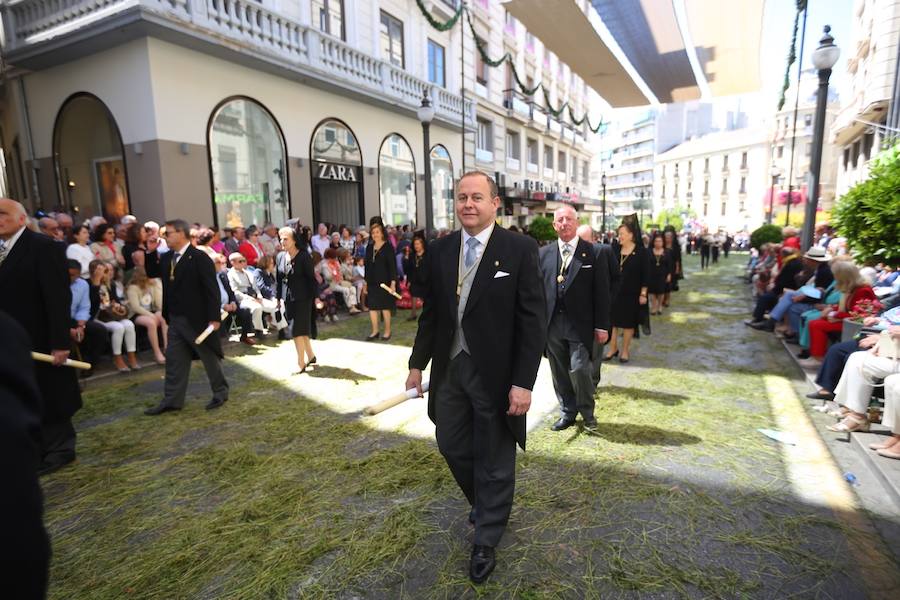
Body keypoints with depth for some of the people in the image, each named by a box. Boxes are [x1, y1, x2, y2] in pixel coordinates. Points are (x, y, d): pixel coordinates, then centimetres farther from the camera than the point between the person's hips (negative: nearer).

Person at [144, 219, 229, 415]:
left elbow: (212, 289, -16)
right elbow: (167, 287, 13)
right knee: (174, 360, 10)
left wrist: (214, 317, -19)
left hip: (198, 318, -7)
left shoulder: (200, 258, -14)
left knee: (209, 357, 8)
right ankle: (172, 400, 20)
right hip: (175, 319, 7)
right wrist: (166, 315, 7)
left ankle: (220, 392, 24)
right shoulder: (166, 258, 8)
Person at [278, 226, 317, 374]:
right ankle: (310, 356, 28)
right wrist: (280, 296, 10)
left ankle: (301, 363, 3)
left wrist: (315, 297, -13)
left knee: (297, 330, -5)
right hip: (288, 299, 6)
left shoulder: (303, 256, -11)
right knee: (301, 329, 14)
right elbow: (280, 278, 12)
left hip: (301, 298, -6)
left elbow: (311, 278, -11)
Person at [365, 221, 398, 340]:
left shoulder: (388, 247, -5)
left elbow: (393, 266, -9)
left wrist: (393, 282, -16)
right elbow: (367, 265, 14)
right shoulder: (369, 248, 10)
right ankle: (375, 331, 16)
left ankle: (387, 331, 16)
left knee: (385, 307, 3)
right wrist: (366, 282, 12)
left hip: (384, 282, -5)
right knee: (372, 307, 5)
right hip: (372, 282, 5)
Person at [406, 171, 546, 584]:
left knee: (494, 460, 11)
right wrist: (418, 363, 8)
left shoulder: (520, 249, -10)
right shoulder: (439, 250, 3)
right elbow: (430, 312, 9)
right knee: (452, 446, 19)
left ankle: (486, 541, 36)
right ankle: (484, 504, 49)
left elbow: (532, 320, -12)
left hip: (495, 374, -4)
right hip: (448, 369, 5)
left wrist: (523, 382, -16)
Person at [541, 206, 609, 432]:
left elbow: (602, 292, -2)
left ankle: (587, 411, 19)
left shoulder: (593, 252, -2)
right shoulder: (544, 253, 6)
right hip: (552, 324, 3)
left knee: (579, 369, -7)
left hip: (580, 324, -3)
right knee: (559, 372, 11)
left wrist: (602, 326, -4)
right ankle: (567, 412, 29)